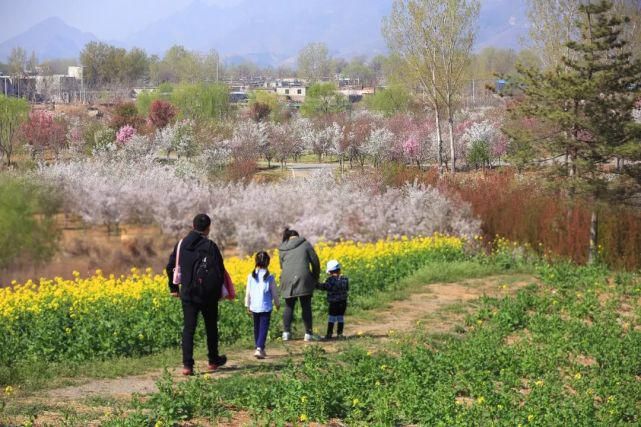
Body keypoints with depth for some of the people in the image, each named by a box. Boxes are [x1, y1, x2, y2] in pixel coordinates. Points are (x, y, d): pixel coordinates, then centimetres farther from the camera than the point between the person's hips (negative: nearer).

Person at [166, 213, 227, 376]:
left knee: (188, 328, 3)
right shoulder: (210, 246, -12)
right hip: (208, 295, -3)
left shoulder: (181, 244, 3)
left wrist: (174, 288, 19)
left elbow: (170, 267, 8)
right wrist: (218, 290, 3)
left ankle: (187, 365, -6)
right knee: (211, 327, 15)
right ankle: (213, 361, 27)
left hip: (188, 294, 3)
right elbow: (219, 271, -12)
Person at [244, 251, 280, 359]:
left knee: (256, 328, 17)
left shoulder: (251, 276, -2)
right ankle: (259, 349, -17)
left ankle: (259, 348, 26)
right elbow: (274, 293, -2)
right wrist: (277, 304, 15)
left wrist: (248, 305, 15)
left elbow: (248, 293, 4)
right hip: (266, 307, -3)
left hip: (254, 307, 3)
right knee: (263, 328, -3)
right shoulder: (270, 277, -9)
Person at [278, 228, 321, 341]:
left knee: (289, 306, 14)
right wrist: (316, 277, 15)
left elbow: (282, 266, 16)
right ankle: (308, 334, 7)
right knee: (306, 307, 6)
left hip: (288, 281, 2)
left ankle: (286, 333, 8)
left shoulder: (282, 249, 15)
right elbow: (315, 261, 4)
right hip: (303, 279, -2)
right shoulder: (305, 244, 6)